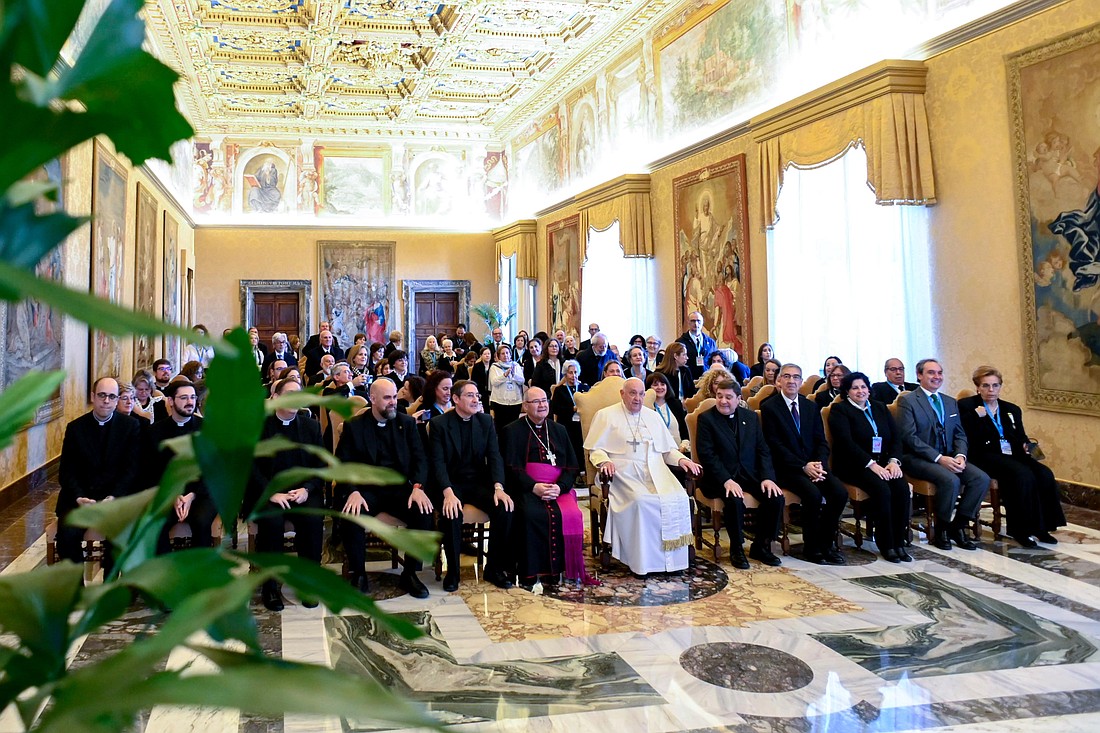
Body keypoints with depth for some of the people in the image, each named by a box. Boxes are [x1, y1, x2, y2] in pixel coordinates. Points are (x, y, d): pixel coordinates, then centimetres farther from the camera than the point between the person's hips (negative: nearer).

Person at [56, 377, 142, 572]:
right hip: (80, 497, 2)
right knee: (67, 534, -24)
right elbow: (66, 471, 5)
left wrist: (115, 497, -17)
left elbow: (132, 468, -2)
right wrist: (78, 497, -14)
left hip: (116, 496, -2)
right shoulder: (75, 428, 8)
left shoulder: (131, 426, 3)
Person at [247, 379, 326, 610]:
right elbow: (251, 465, -5)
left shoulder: (312, 426, 11)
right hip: (266, 493, -2)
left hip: (303, 491, 2)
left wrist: (307, 489, -11)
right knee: (271, 520, -32)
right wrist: (271, 493, -17)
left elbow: (321, 464, 7)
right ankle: (269, 585, -15)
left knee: (314, 518, -28)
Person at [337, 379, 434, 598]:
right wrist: (353, 492, -22)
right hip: (367, 489, -1)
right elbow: (343, 464, -3)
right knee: (351, 517, -32)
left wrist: (417, 486, -17)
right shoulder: (353, 426, 3)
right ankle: (359, 575, -7)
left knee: (424, 513, -26)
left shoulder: (407, 423, 9)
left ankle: (410, 573, -6)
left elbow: (420, 458, 3)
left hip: (400, 488, 2)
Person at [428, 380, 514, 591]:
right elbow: (438, 462, -12)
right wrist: (448, 492, -29)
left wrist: (498, 487, -19)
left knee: (504, 508, -24)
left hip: (479, 481, 3)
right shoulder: (439, 423, -4)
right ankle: (452, 571, -12)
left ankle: (494, 568, -5)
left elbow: (494, 456, -1)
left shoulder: (486, 421, 6)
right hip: (450, 483, -3)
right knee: (451, 512, -34)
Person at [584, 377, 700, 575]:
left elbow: (667, 449, 24)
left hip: (655, 471, 4)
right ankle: (643, 562, -24)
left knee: (678, 499, -24)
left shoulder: (653, 416, 23)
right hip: (625, 472, -4)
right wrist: (604, 461, -17)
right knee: (641, 501, -33)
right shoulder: (606, 415, 10)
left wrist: (681, 459, 4)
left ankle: (671, 558, -15)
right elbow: (595, 449, 4)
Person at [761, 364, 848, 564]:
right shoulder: (769, 407, -1)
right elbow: (775, 445, -9)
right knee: (813, 495, -29)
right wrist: (803, 466, -16)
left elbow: (821, 442, 11)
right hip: (787, 468, -5)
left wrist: (819, 464, -9)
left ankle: (826, 543, 0)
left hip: (814, 465, 5)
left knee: (840, 493, -19)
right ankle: (811, 548, -9)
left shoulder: (811, 407, 16)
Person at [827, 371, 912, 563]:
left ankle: (899, 542, -16)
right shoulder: (839, 410, 1)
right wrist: (871, 464, -20)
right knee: (881, 489, -30)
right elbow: (847, 442, -12)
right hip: (853, 466, -5)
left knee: (902, 487, -24)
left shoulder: (880, 407, 18)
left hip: (882, 463, 5)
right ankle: (886, 545, -20)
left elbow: (895, 437, 11)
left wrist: (894, 461, -9)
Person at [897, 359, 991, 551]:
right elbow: (909, 437, -13)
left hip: (948, 458, 6)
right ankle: (941, 529, -9)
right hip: (918, 459, -6)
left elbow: (960, 434, 14)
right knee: (951, 480, -31)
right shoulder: (907, 401, -3)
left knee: (982, 478, -17)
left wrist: (960, 455, -8)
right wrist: (939, 458, -20)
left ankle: (958, 526, -3)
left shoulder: (951, 402, 19)